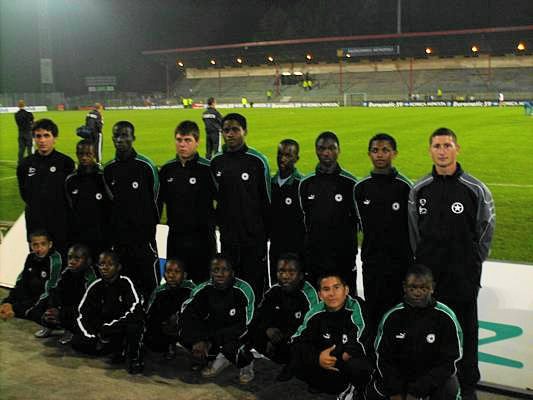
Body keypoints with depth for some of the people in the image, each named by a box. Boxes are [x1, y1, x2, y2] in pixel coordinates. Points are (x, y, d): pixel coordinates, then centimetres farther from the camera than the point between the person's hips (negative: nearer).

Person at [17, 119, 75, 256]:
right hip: (35, 223, 3)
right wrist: (36, 206, 4)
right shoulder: (25, 165, 5)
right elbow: (24, 193, 12)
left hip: (61, 224, -3)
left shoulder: (66, 162, -6)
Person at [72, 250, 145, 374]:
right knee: (76, 342, -14)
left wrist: (110, 326, -27)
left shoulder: (126, 283, -13)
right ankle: (119, 349, -1)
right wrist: (92, 335, -17)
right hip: (104, 331, 5)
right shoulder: (95, 286, -1)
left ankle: (134, 358, -16)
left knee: (134, 318, -35)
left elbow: (136, 309, -26)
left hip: (125, 329, -4)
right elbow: (82, 314, -1)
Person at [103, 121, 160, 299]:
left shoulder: (145, 165, -8)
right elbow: (109, 200, 14)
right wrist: (115, 223, 11)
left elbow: (155, 197, -1)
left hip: (144, 234, -5)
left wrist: (150, 223, 5)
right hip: (119, 236, 5)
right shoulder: (108, 169, 7)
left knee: (150, 284, -2)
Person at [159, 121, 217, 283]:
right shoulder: (167, 169, 5)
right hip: (175, 237, 4)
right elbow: (158, 202, 13)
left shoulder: (207, 169, -10)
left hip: (202, 238, -4)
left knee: (201, 282, 3)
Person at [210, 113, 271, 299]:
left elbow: (266, 199, -4)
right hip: (227, 236, 4)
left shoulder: (257, 160, -8)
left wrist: (266, 232, -2)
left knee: (254, 284, 1)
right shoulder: (216, 162, 5)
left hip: (254, 236, -4)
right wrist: (218, 221, 11)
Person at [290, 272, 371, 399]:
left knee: (356, 365, -38)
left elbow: (360, 346, -28)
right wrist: (317, 357, -29)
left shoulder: (356, 308, -18)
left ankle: (354, 387, -1)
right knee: (296, 364, -17)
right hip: (326, 366, 4)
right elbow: (298, 340, -11)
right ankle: (344, 388, -1)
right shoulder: (316, 312, -5)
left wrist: (333, 357, -25)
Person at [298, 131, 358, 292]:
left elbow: (356, 219, 4)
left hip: (343, 257, -2)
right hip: (313, 257, 2)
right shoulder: (306, 183, 7)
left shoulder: (350, 183, -1)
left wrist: (352, 250, 0)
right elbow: (303, 219, 13)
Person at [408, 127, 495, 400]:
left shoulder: (475, 190, -6)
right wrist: (423, 260, 8)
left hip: (464, 278, -2)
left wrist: (471, 263, 4)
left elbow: (484, 234, 2)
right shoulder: (419, 190, 1)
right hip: (427, 275, 2)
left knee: (465, 332, 8)